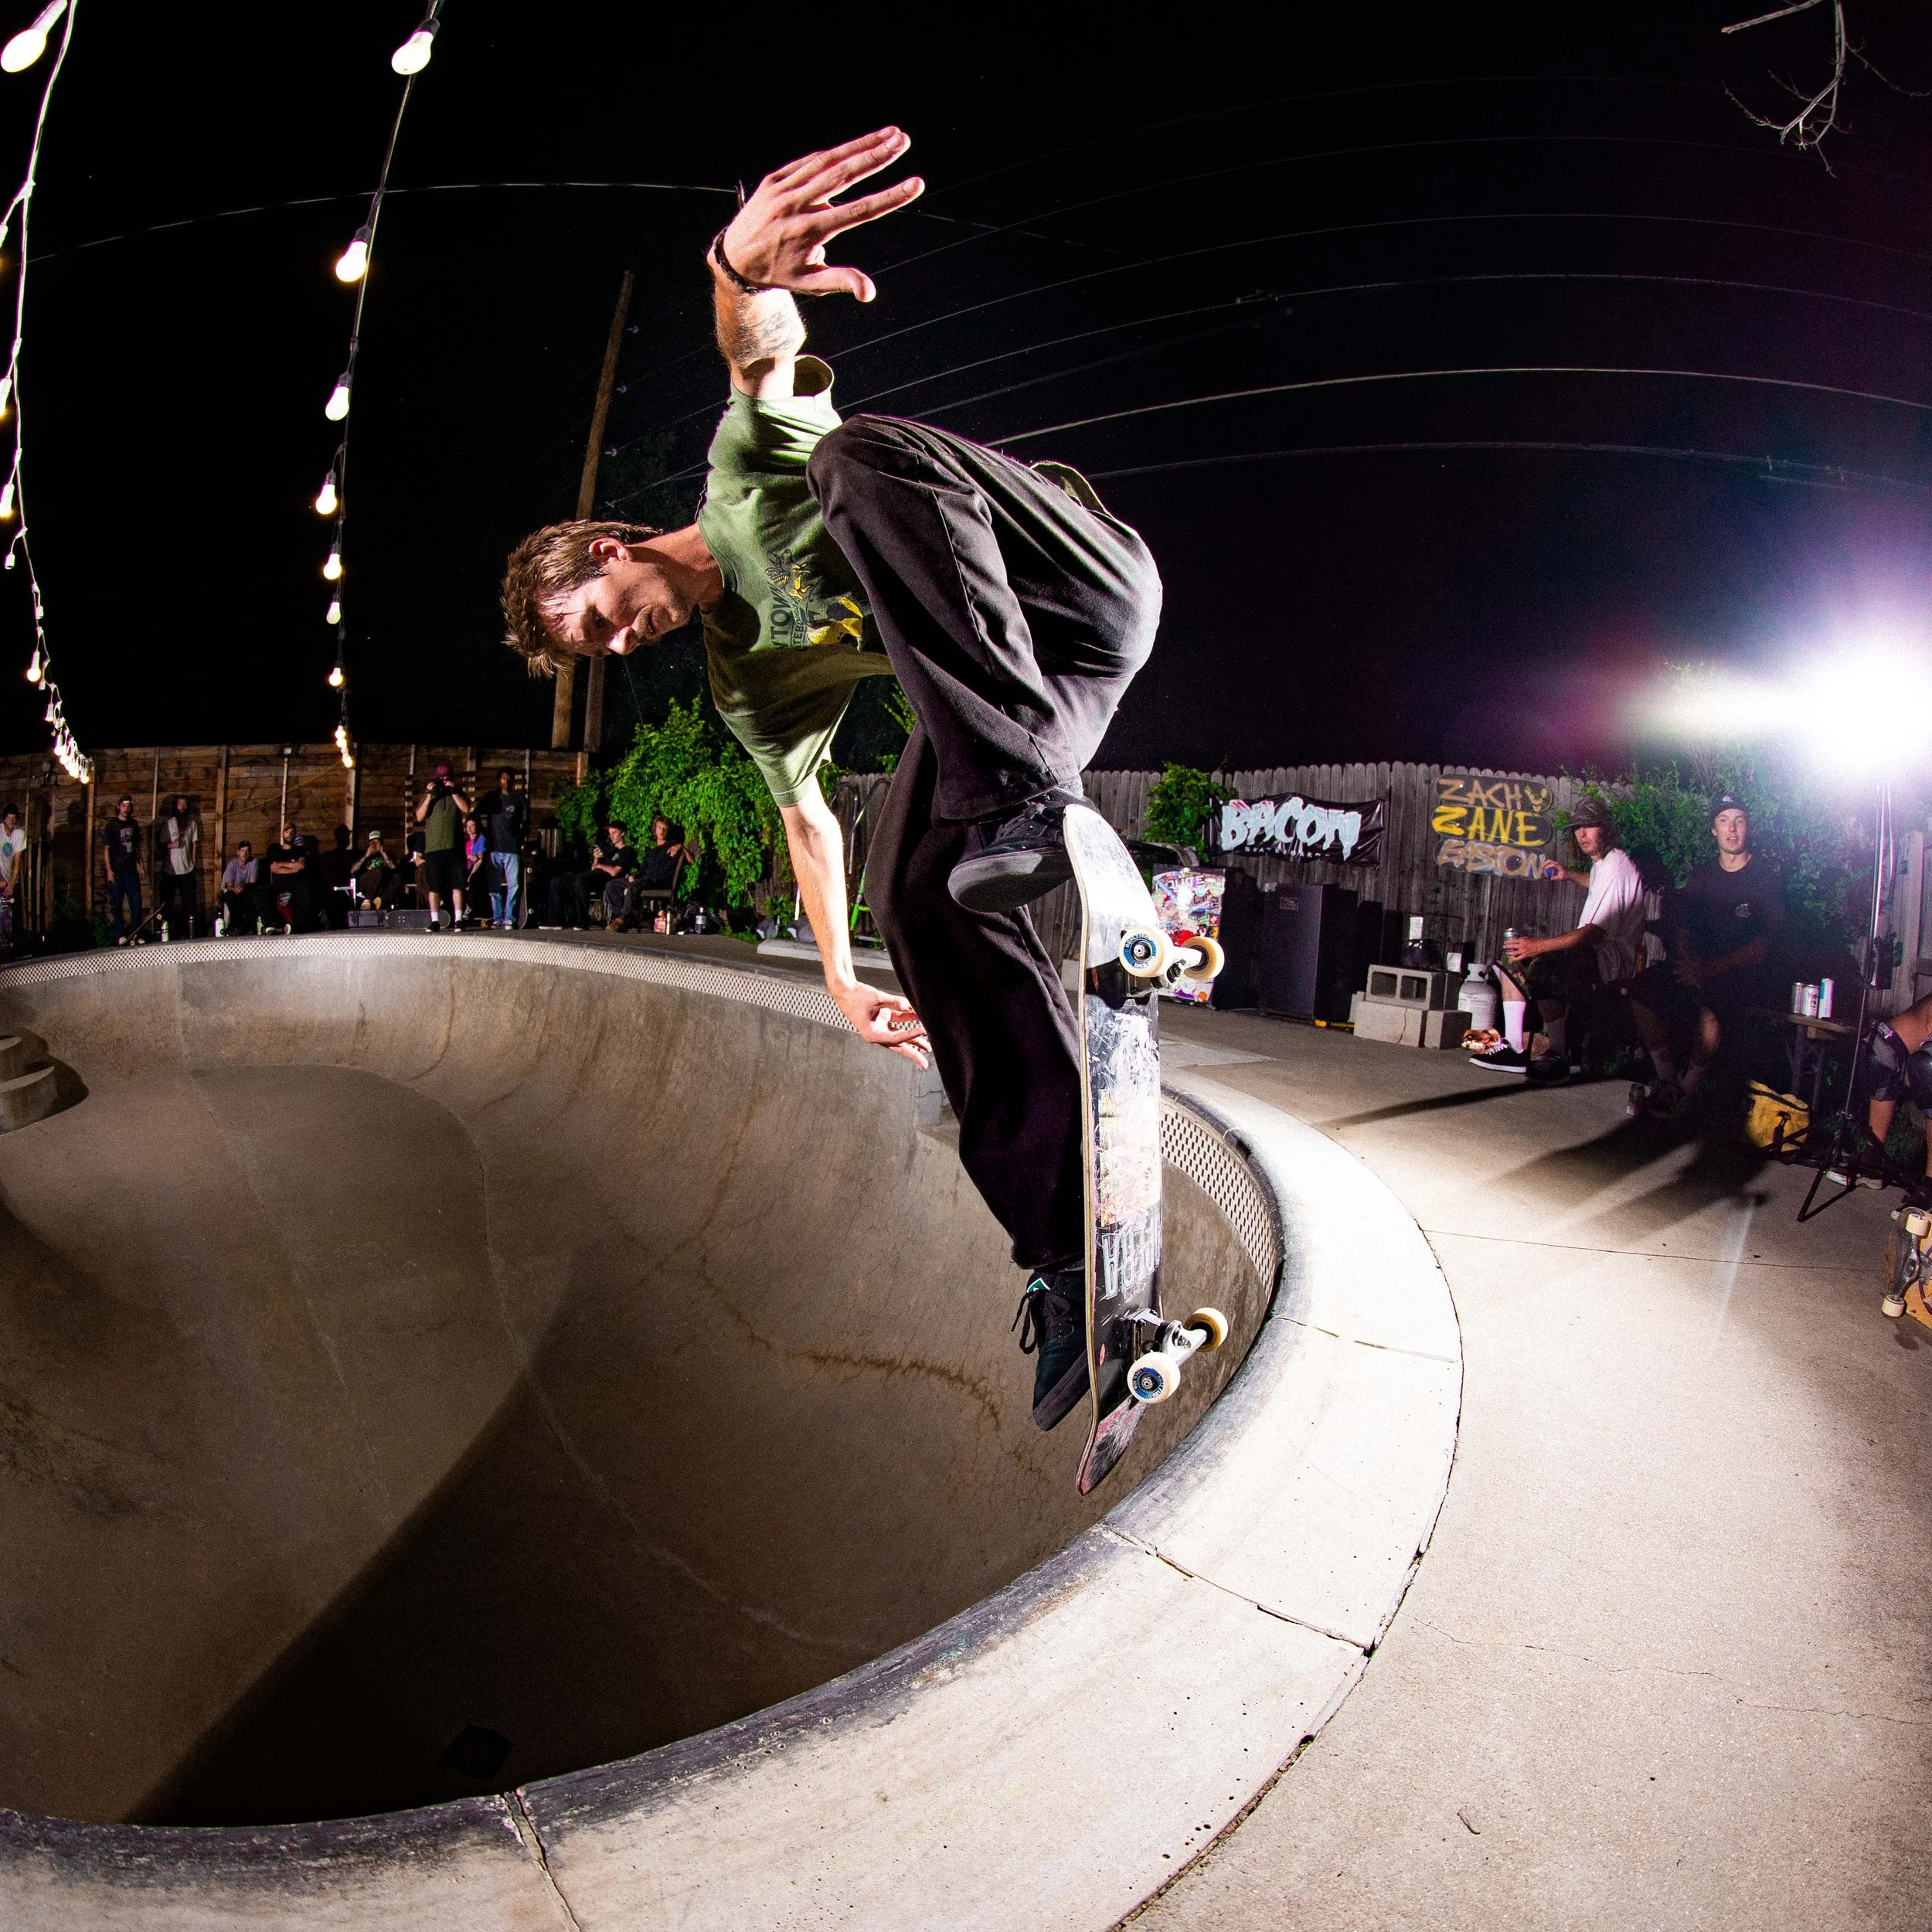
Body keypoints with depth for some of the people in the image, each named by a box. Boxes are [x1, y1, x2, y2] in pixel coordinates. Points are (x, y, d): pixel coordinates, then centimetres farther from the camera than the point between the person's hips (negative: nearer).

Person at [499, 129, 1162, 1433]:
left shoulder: (748, 459, 0)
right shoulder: (751, 684, 14)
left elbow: (767, 337, -21)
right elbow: (809, 819, 20)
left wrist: (740, 263, -46)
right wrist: (842, 979, 15)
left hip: (1083, 583, -6)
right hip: (1051, 676, 6)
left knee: (861, 452, -26)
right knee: (923, 887, -16)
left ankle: (1016, 778, -38)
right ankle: (1067, 1245, -18)